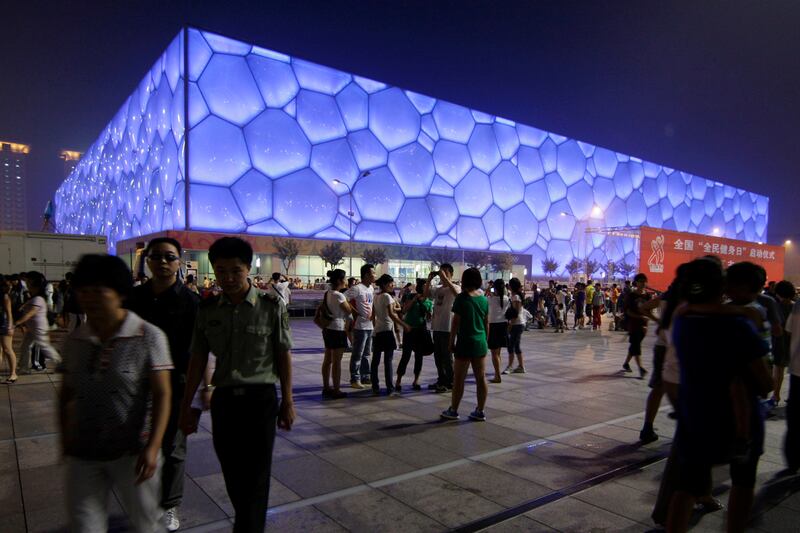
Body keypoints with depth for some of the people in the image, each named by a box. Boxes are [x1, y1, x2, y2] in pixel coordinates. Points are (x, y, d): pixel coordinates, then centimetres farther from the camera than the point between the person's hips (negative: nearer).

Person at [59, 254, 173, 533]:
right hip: (82, 455, 3)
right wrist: (65, 437, 10)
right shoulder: (75, 340, 1)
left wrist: (152, 447, -19)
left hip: (134, 453, -3)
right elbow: (66, 393, 12)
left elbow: (161, 395, -13)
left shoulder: (149, 337, -13)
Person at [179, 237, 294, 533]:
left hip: (260, 398, -3)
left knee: (255, 478, 1)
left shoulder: (271, 306, -7)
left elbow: (283, 356, -2)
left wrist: (287, 402, -1)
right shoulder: (207, 310, 1)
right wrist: (186, 406, 8)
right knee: (233, 476, 14)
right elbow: (198, 359, 6)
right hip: (223, 398, 3)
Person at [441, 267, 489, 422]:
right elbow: (487, 323, 11)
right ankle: (480, 411, 16)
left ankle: (453, 410, 14)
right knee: (481, 377, 9)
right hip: (481, 343, 5)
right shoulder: (484, 299, 5)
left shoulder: (461, 298, -10)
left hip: (466, 343, -5)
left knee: (459, 378, 5)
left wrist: (451, 342, -3)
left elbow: (456, 323, -11)